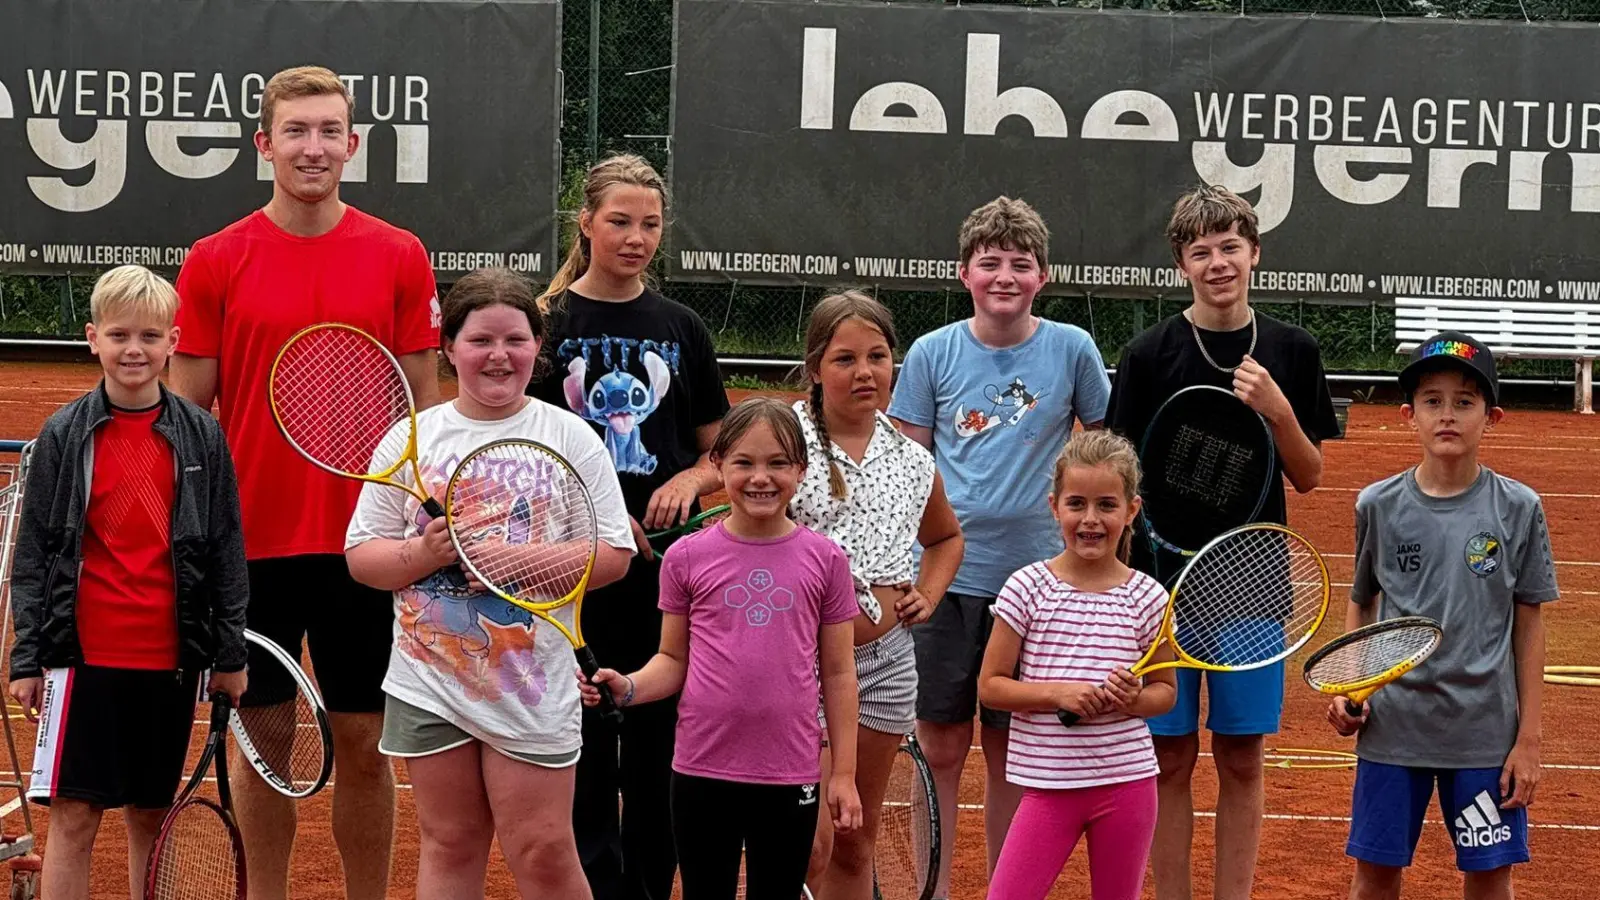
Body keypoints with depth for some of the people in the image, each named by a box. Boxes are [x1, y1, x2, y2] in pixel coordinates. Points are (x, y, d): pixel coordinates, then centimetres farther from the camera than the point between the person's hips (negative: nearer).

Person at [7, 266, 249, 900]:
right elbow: (33, 553, 2)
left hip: (170, 657, 1)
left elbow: (225, 549, 6)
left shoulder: (201, 437, 2)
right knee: (73, 816, -2)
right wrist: (27, 658, -1)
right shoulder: (64, 436, 0)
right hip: (84, 653, -1)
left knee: (150, 813, 10)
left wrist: (230, 652, 5)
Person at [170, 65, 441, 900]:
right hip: (252, 541, 0)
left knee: (362, 743, 6)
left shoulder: (400, 258, 2)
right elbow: (186, 413, 3)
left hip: (362, 541, 0)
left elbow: (423, 405, 6)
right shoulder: (215, 262, 0)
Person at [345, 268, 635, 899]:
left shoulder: (570, 437, 0)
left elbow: (612, 555, -4)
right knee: (450, 847, 9)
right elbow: (361, 557, 4)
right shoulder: (412, 438, 4)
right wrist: (423, 553, -15)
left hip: (532, 691, -2)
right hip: (429, 682, 2)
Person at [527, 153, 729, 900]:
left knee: (656, 750, 6)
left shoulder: (680, 329, 10)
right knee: (585, 753, -1)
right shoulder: (548, 323, 1)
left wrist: (690, 480, -7)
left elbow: (719, 451, 15)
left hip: (665, 564, 3)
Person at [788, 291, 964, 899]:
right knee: (810, 845, -12)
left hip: (886, 662, 5)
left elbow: (945, 537, 28)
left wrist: (928, 596, 13)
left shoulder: (913, 462, 10)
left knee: (855, 847, 12)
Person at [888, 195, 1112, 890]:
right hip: (945, 574, 0)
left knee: (1010, 752, 7)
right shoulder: (933, 354, 0)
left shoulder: (1072, 349, -1)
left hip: (1035, 576, 0)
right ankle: (933, 891, 11)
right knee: (941, 747, 3)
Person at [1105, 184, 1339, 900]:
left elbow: (1308, 477, 4)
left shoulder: (1292, 352, 3)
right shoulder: (1149, 354, -3)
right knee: (1170, 759, 4)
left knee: (1241, 760, 6)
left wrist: (1279, 411, -14)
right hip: (1163, 579, -1)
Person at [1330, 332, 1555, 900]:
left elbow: (1529, 626, 1)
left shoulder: (1518, 509, -4)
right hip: (1392, 722, 1)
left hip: (1486, 729, -1)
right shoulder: (1379, 506, -1)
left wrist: (1528, 738, -1)